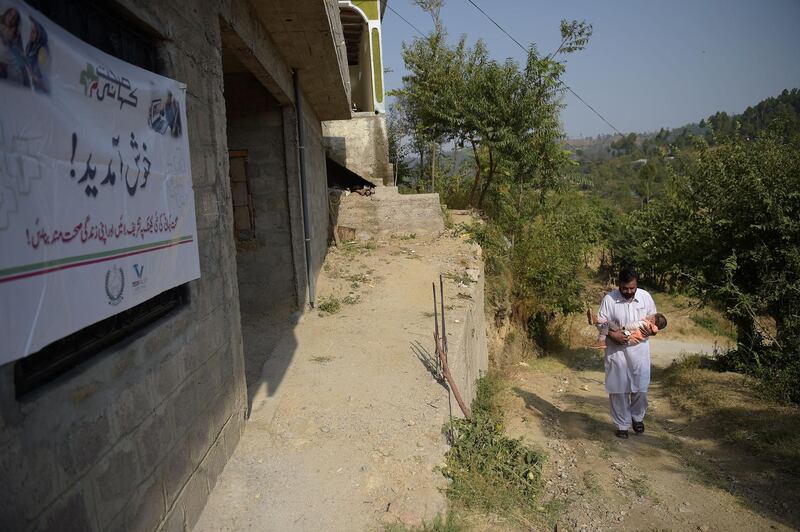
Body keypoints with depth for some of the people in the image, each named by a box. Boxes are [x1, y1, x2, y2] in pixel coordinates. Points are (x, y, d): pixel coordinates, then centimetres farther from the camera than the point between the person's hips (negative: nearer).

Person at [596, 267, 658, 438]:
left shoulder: (646, 297, -4)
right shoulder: (609, 299, -11)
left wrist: (651, 330, -13)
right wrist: (612, 334, -24)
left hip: (639, 350, 2)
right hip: (617, 351, -2)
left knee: (640, 387, 10)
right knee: (618, 389, 5)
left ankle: (637, 417, 37)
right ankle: (622, 424, 22)